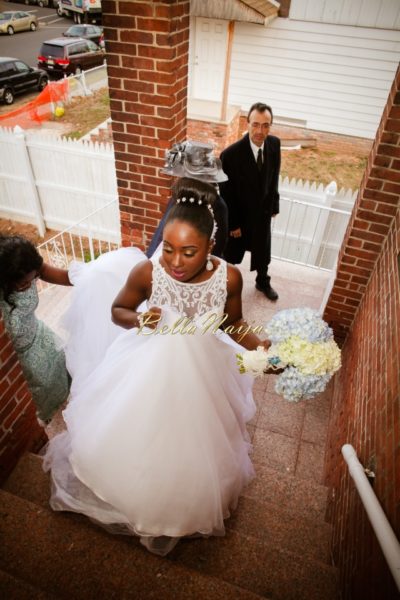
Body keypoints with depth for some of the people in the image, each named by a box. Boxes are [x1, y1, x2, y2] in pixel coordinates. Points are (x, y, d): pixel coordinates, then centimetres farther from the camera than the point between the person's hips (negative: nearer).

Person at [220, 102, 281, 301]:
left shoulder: (274, 144, -12)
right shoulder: (231, 154, -28)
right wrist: (233, 224, -15)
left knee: (263, 251, 25)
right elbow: (226, 193, -20)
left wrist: (273, 205, 7)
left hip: (263, 212, 5)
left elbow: (274, 177, 4)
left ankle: (263, 282, 52)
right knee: (231, 254, 17)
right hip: (238, 215, -5)